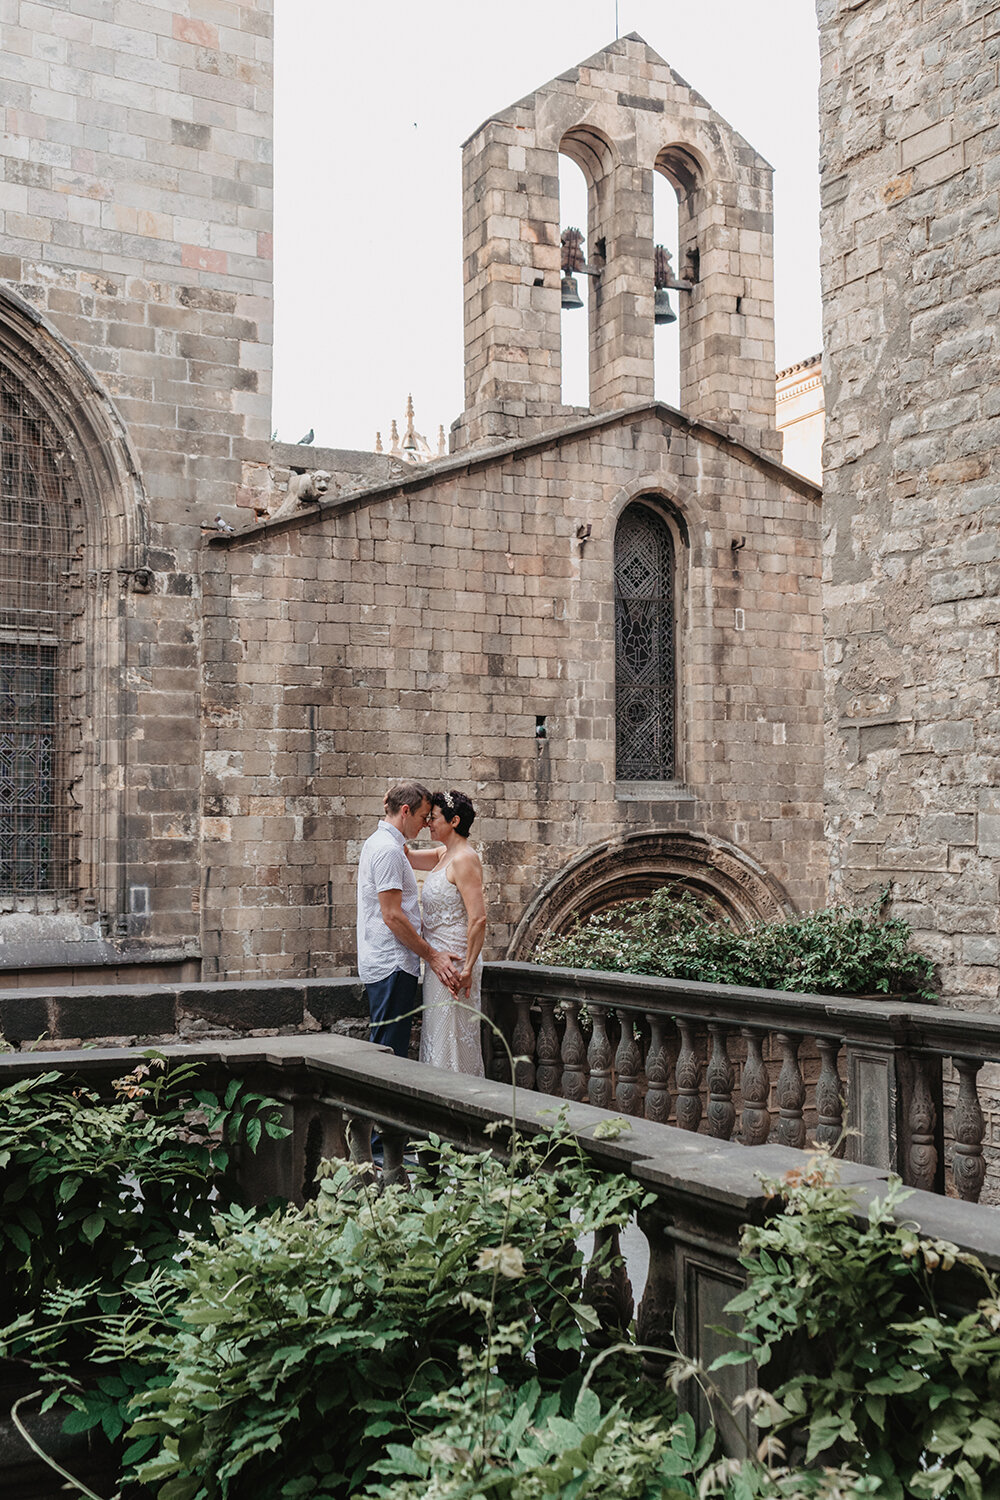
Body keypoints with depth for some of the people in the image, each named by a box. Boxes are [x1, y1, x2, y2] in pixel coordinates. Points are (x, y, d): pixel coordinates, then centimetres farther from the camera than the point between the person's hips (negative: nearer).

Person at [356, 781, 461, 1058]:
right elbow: (392, 916, -19)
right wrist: (431, 956, -13)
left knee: (385, 1049, 12)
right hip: (392, 965, -11)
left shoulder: (377, 842, 18)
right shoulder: (388, 850, -15)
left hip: (381, 963, 11)